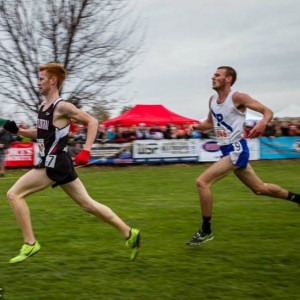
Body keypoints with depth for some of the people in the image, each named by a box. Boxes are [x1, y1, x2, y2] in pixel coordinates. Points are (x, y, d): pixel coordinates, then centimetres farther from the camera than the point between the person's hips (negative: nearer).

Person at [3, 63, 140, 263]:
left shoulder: (62, 107, -13)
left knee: (14, 194, -9)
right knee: (87, 204, 11)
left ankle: (30, 243, -5)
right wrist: (18, 131, 13)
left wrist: (86, 151, -20)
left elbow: (92, 122, -11)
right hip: (55, 163, 9)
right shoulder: (44, 107, 14)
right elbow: (42, 134, 27)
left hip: (55, 164, -9)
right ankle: (129, 234, 16)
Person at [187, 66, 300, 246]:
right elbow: (210, 123, 24)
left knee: (202, 182, -17)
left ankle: (206, 230, -8)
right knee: (260, 188, 19)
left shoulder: (237, 97, -13)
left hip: (236, 150, -9)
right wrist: (196, 126, 3)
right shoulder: (212, 100, 9)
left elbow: (268, 111, -12)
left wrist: (262, 124, -34)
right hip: (227, 151, 9)